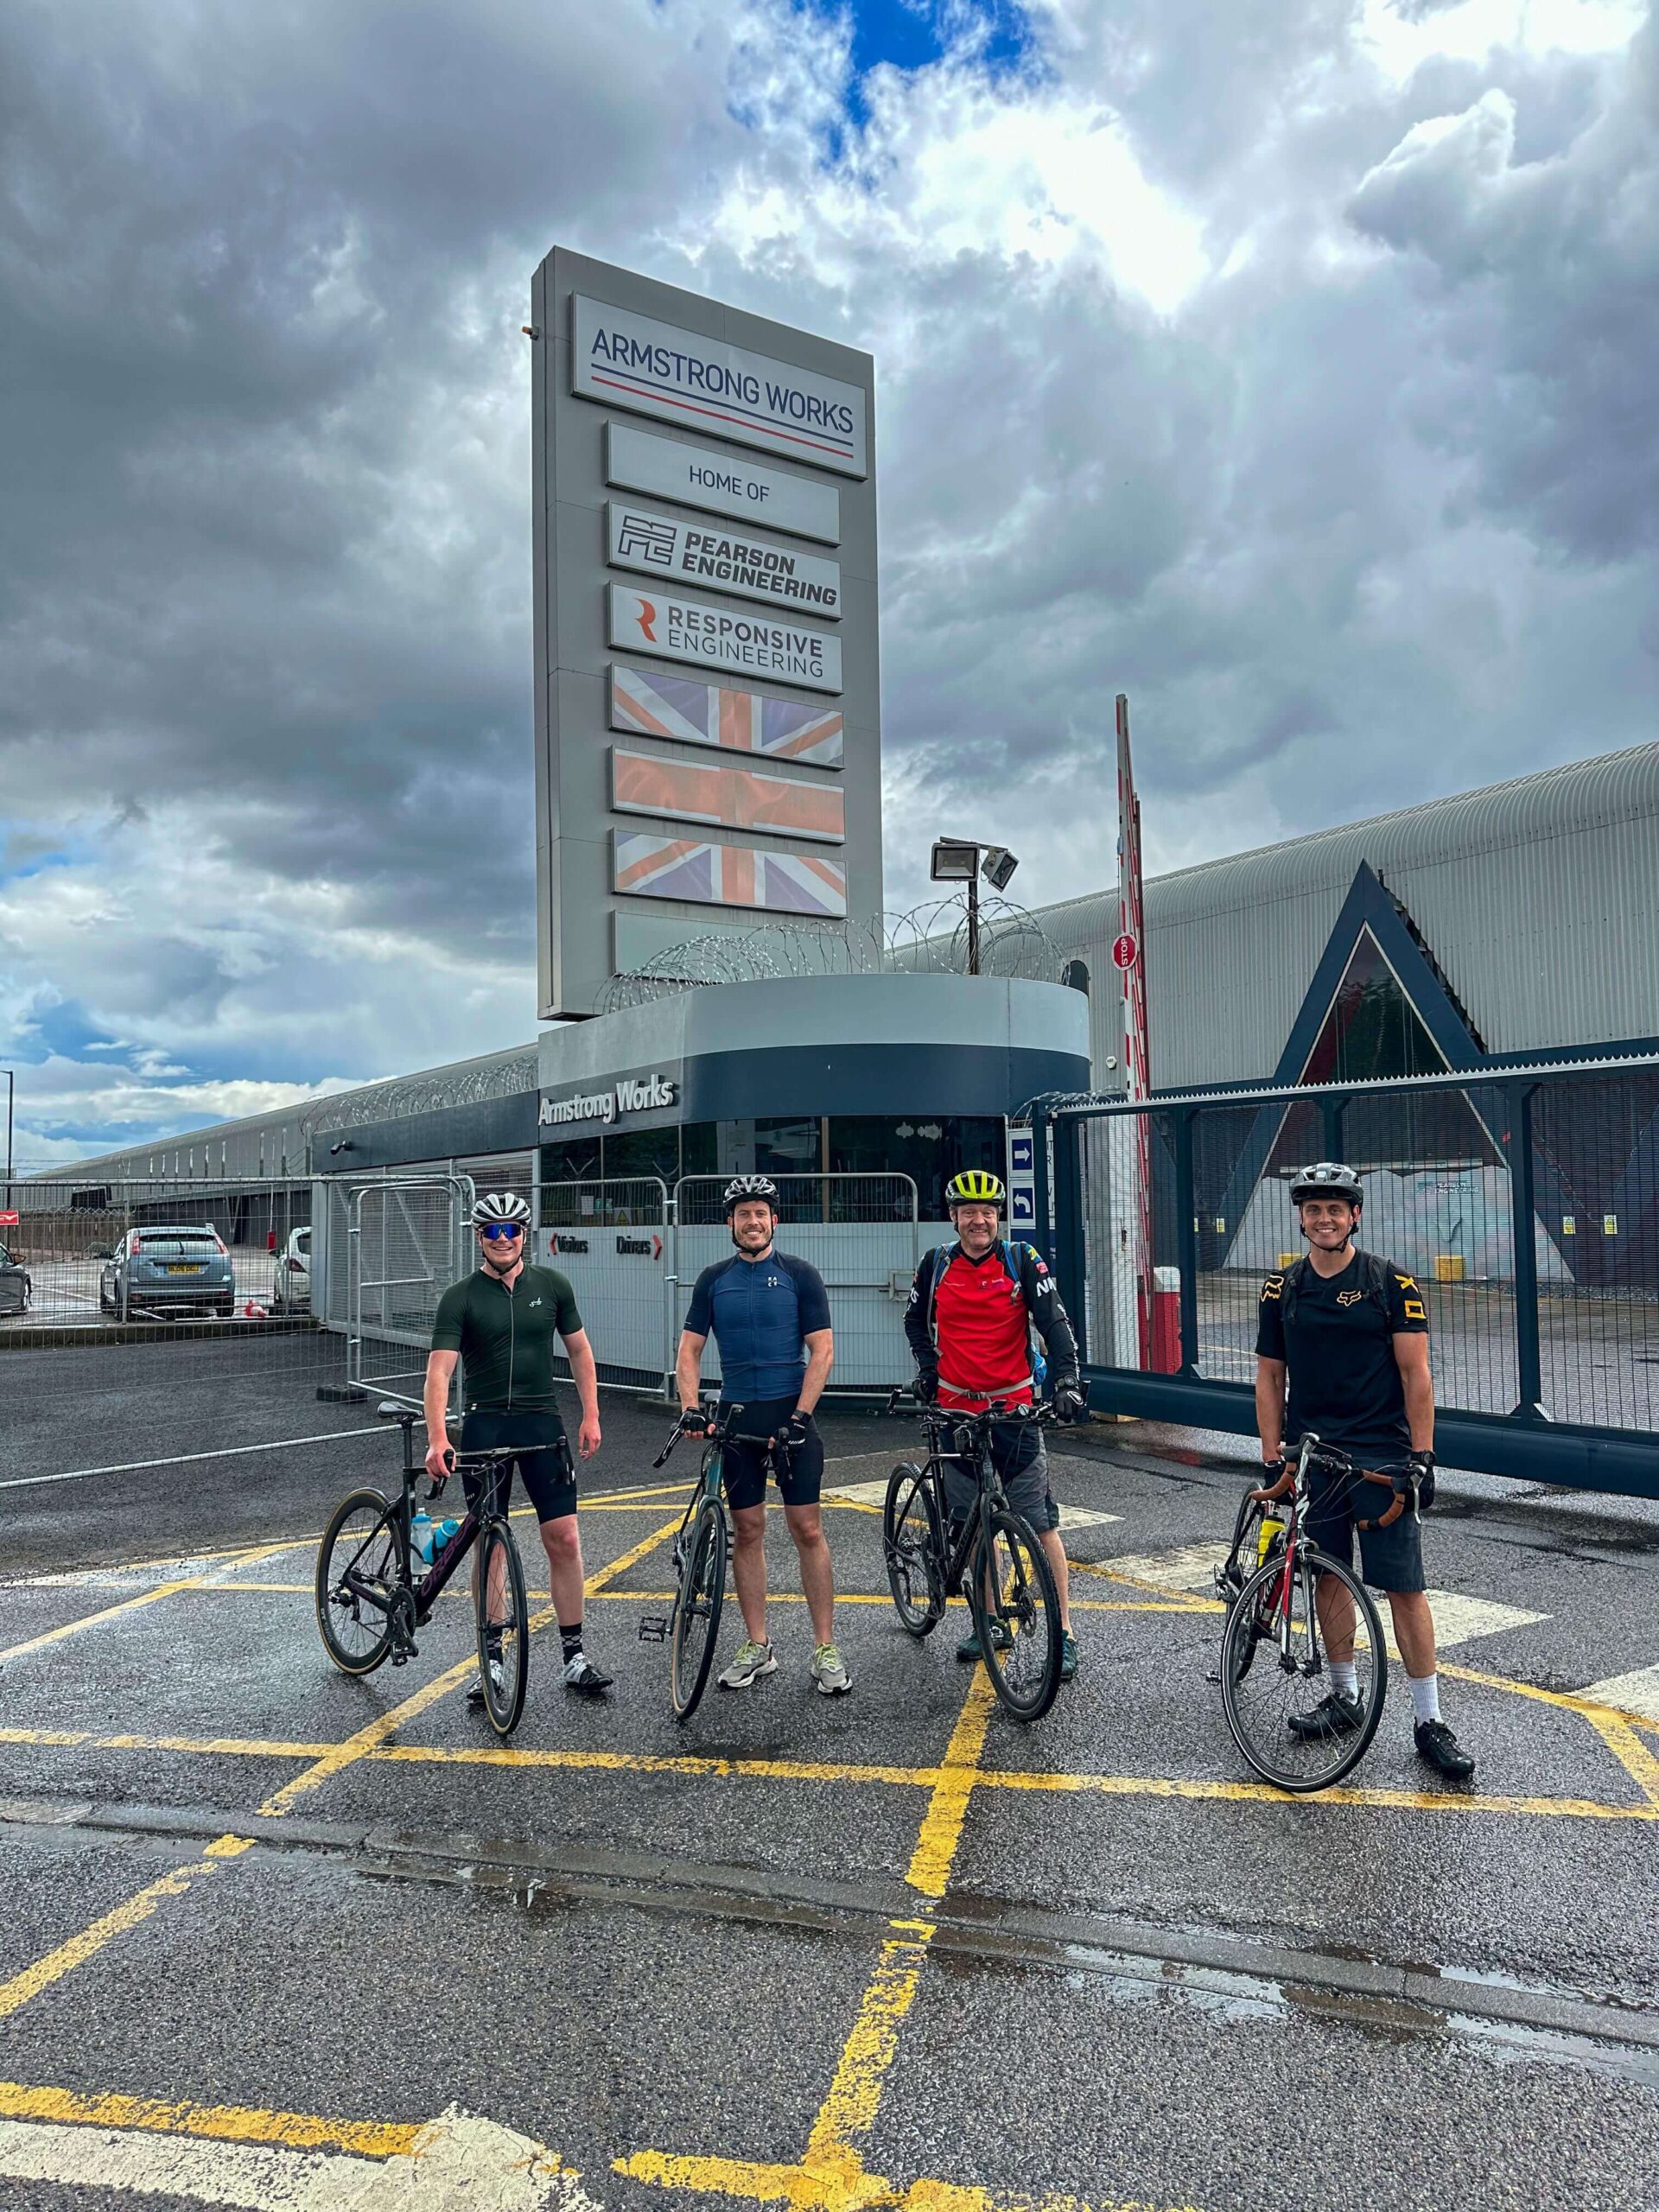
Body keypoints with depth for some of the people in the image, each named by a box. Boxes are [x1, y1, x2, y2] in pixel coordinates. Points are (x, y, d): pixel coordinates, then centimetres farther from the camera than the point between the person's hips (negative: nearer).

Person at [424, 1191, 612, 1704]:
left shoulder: (551, 1285, 4)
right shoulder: (461, 1297, -4)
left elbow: (579, 1350, 12)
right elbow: (439, 1371, -14)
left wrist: (591, 1416, 5)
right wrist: (437, 1439, -27)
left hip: (541, 1422, 2)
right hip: (485, 1427, -1)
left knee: (563, 1538, -1)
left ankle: (574, 1656, 11)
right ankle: (491, 1660, 17)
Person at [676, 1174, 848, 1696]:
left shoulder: (799, 1274, -2)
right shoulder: (713, 1279, 6)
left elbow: (822, 1351, -5)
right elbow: (689, 1349, 7)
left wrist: (799, 1417, -14)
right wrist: (690, 1408, -9)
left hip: (791, 1414, -3)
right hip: (736, 1416, 3)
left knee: (807, 1530, -3)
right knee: (748, 1531, 8)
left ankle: (825, 1649, 5)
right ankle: (757, 1647, 18)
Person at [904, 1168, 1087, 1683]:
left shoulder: (1022, 1260, -5)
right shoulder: (937, 1263, 2)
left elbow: (1053, 1321, -11)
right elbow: (916, 1319, 17)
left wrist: (1066, 1380, -23)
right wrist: (927, 1367, 5)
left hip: (1014, 1407, -3)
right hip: (957, 1408, 3)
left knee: (1041, 1523, -4)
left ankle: (1064, 1634, 4)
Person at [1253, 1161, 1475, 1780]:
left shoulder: (1391, 1283, -4)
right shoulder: (1282, 1288, 5)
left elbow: (1415, 1374, -4)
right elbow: (1269, 1376, 9)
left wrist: (1422, 1457, -8)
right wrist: (1272, 1459, 5)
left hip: (1382, 1456, -3)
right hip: (1313, 1456, 4)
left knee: (1403, 1586, -4)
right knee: (1328, 1577, 11)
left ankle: (1429, 1720, 6)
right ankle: (1345, 1696, 26)